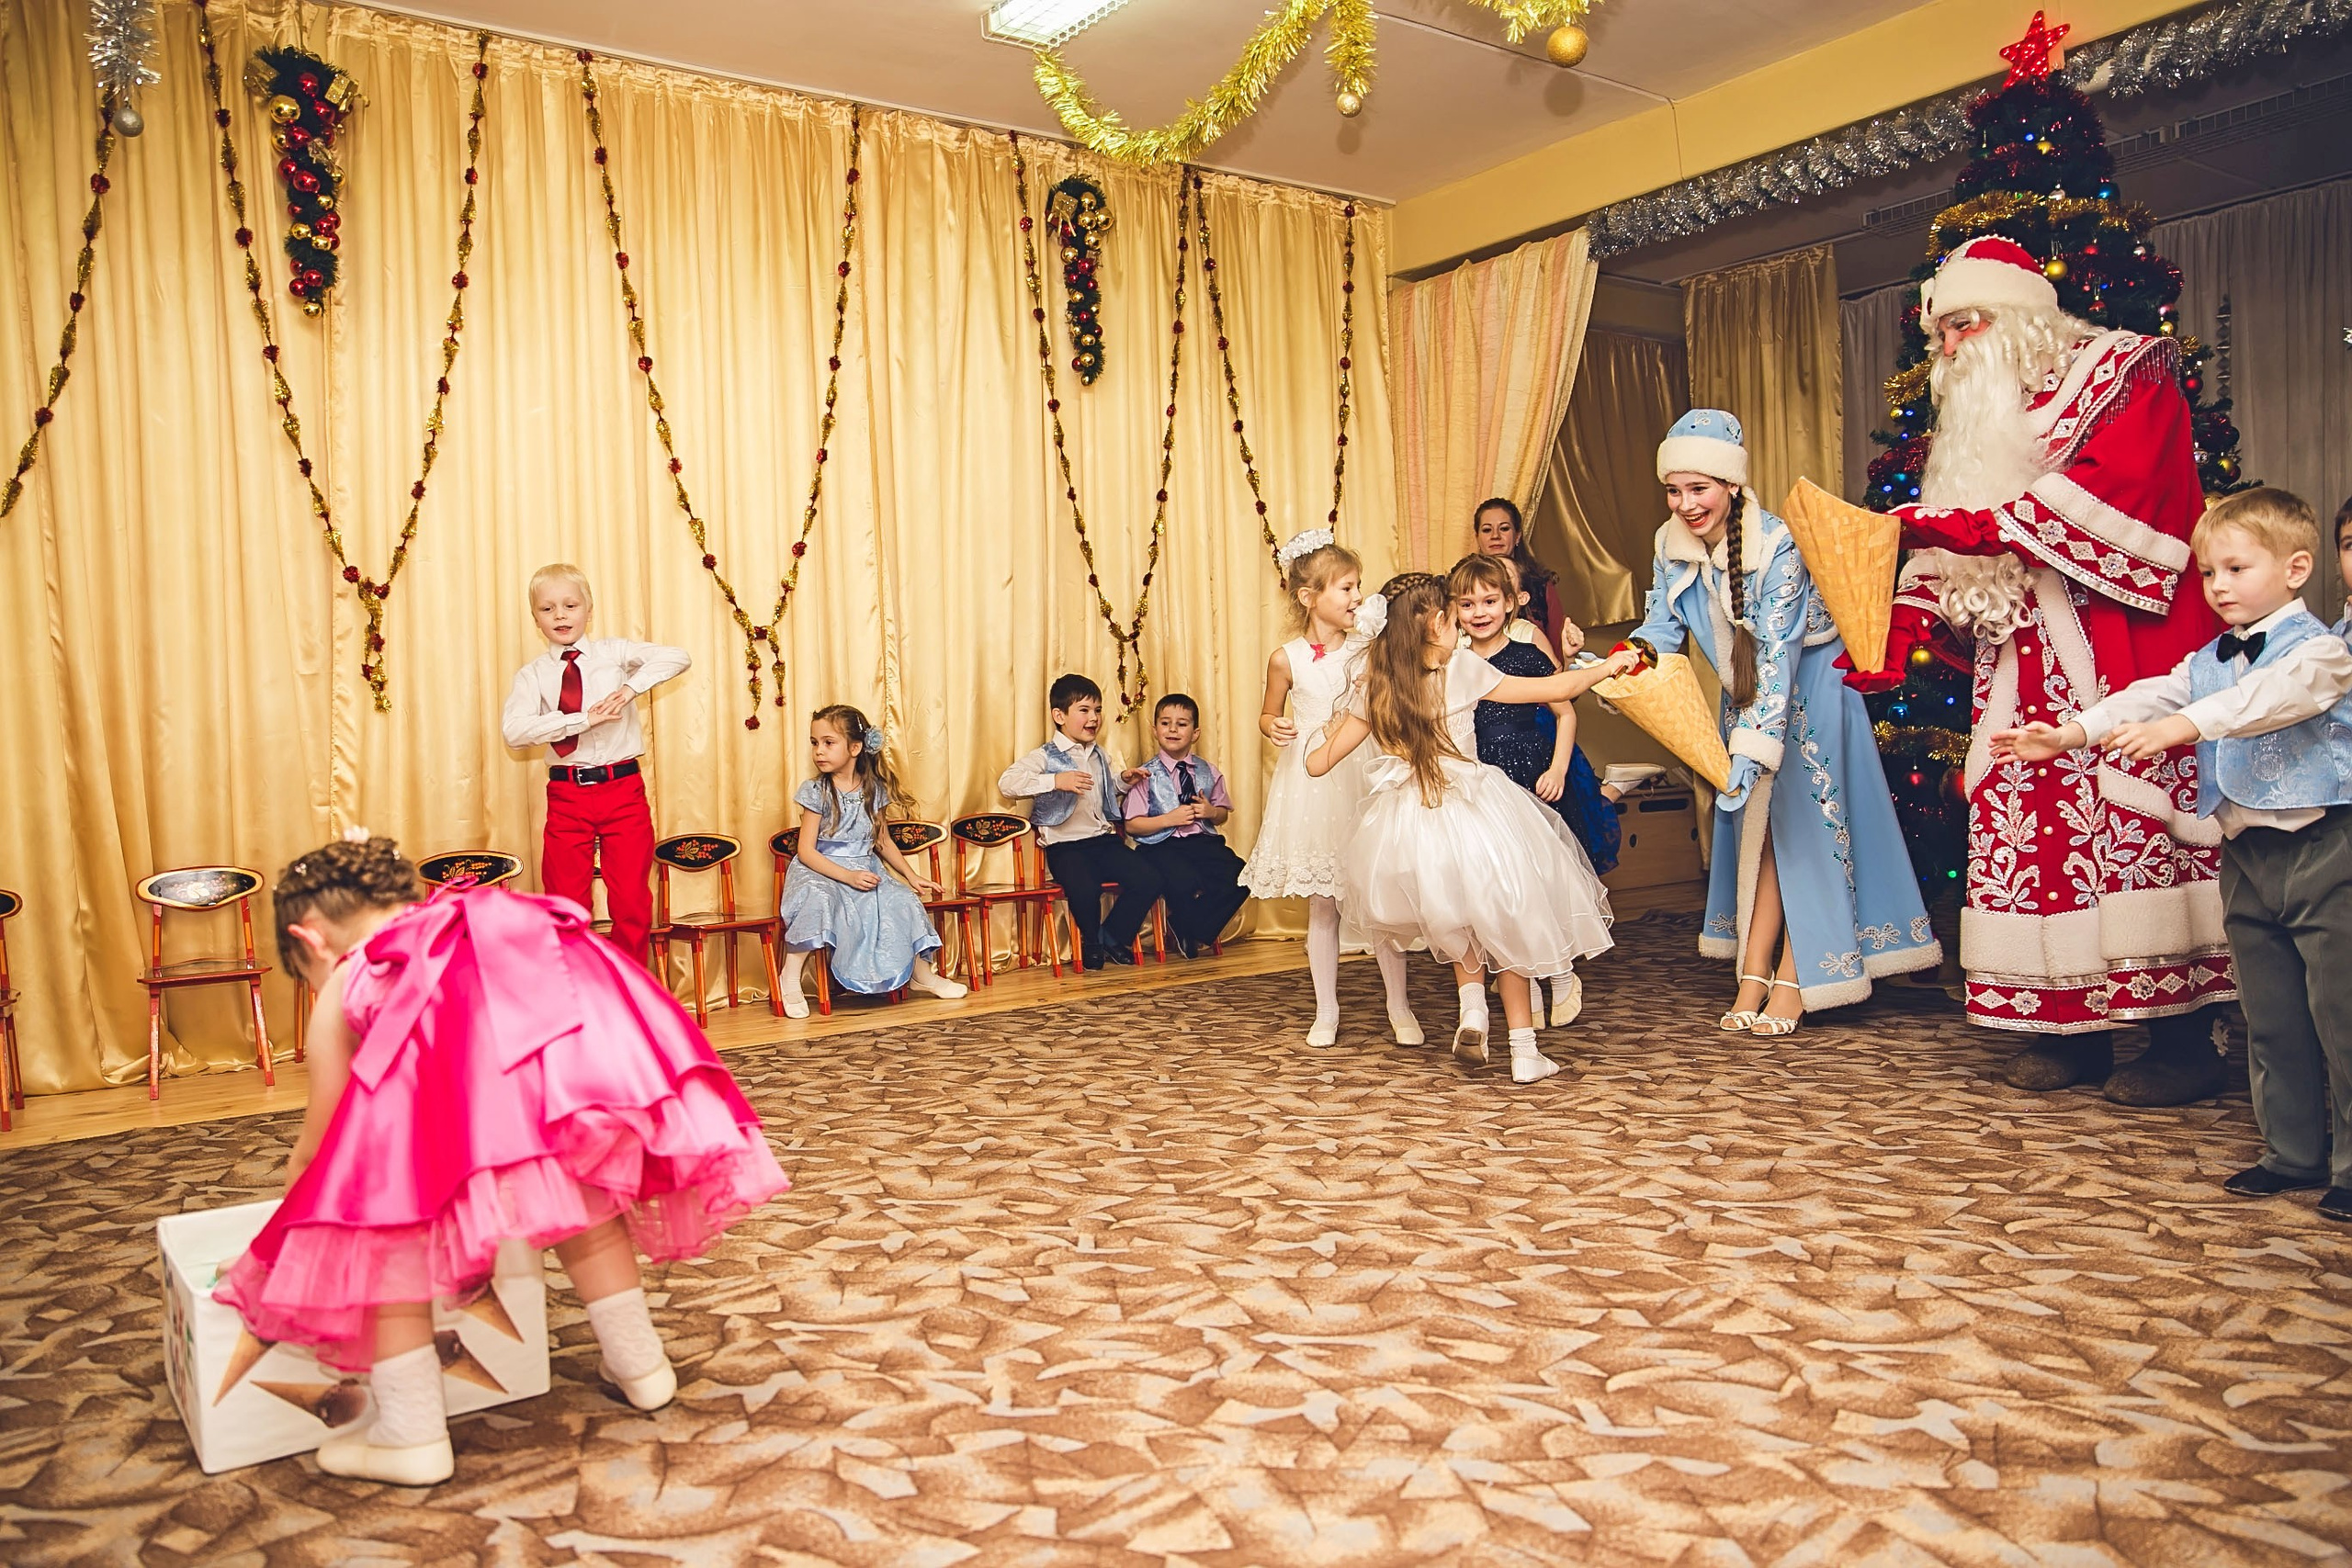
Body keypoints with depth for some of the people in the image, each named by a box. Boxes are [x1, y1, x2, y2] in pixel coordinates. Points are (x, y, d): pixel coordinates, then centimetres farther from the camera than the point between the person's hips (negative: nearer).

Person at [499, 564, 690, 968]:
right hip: (566, 795, 1)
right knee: (567, 903, 7)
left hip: (623, 789, 0)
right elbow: (513, 730, -14)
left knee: (633, 902, 3)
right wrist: (584, 719, -21)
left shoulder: (614, 653, 4)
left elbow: (677, 657, -8)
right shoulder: (533, 674, 3)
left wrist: (632, 687, -19)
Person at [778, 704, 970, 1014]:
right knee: (817, 900, -37)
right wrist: (848, 876, -22)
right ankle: (791, 977, -22)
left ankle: (922, 972, 8)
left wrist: (912, 876, 12)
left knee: (904, 900, -16)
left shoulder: (873, 790, 4)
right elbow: (806, 850, -12)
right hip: (822, 872, -4)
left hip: (866, 870, 4)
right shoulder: (816, 791, -8)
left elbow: (883, 842, 17)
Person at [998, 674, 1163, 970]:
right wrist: (1055, 781, -30)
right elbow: (1007, 782, -20)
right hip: (1066, 846, -6)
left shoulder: (1101, 755, 18)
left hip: (1104, 840, 6)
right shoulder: (1046, 756, -5)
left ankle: (1112, 936, 10)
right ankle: (1091, 942, 0)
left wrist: (1123, 779, 15)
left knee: (1149, 881, -13)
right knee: (1085, 889, -34)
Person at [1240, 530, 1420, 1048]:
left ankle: (1400, 1009, 16)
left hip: (1363, 781, 1)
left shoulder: (1368, 649, 0)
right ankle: (1326, 1011, 19)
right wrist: (1274, 728, -10)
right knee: (1321, 905, 7)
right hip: (1311, 786, -1)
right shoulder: (1287, 659, -2)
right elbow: (1268, 716, 11)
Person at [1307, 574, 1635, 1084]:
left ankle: (1472, 1005, 12)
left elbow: (1319, 762, 4)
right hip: (1473, 817, -3)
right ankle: (1525, 1052, 18)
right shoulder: (1464, 669, -6)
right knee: (1507, 924, 16)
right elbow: (1556, 690, -1)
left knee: (1456, 922, 31)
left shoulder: (1375, 690, 1)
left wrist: (1325, 729, 26)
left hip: (1410, 833, 3)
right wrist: (1606, 667, 15)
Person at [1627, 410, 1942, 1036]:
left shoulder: (1776, 545, -29)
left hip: (1811, 683, -6)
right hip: (1747, 692, 6)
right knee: (1755, 824, 3)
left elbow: (1778, 654, -33)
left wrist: (1751, 750, -38)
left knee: (1803, 820, -5)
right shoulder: (1670, 544, -11)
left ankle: (1793, 981, 0)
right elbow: (1664, 623, -6)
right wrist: (1636, 652, -31)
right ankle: (1754, 977, 3)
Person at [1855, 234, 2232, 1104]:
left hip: (2125, 649, -6)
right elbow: (1949, 544, 14)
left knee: (2138, 813, -10)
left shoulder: (2125, 377, 2)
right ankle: (2072, 1027, 5)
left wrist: (1984, 524, -20)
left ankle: (2184, 1035, -3)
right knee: (2034, 823, -1)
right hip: (2023, 661, 6)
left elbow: (2110, 490, -17)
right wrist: (1903, 624, -2)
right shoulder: (1977, 419, 21)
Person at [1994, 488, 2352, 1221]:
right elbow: (2150, 698, 3)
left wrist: (2184, 725, -39)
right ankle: (2293, 1153, 22)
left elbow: (2273, 694, -27)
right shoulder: (2207, 661, 14)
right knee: (2271, 1017, 12)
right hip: (2246, 853, 7)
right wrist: (2069, 732, -12)